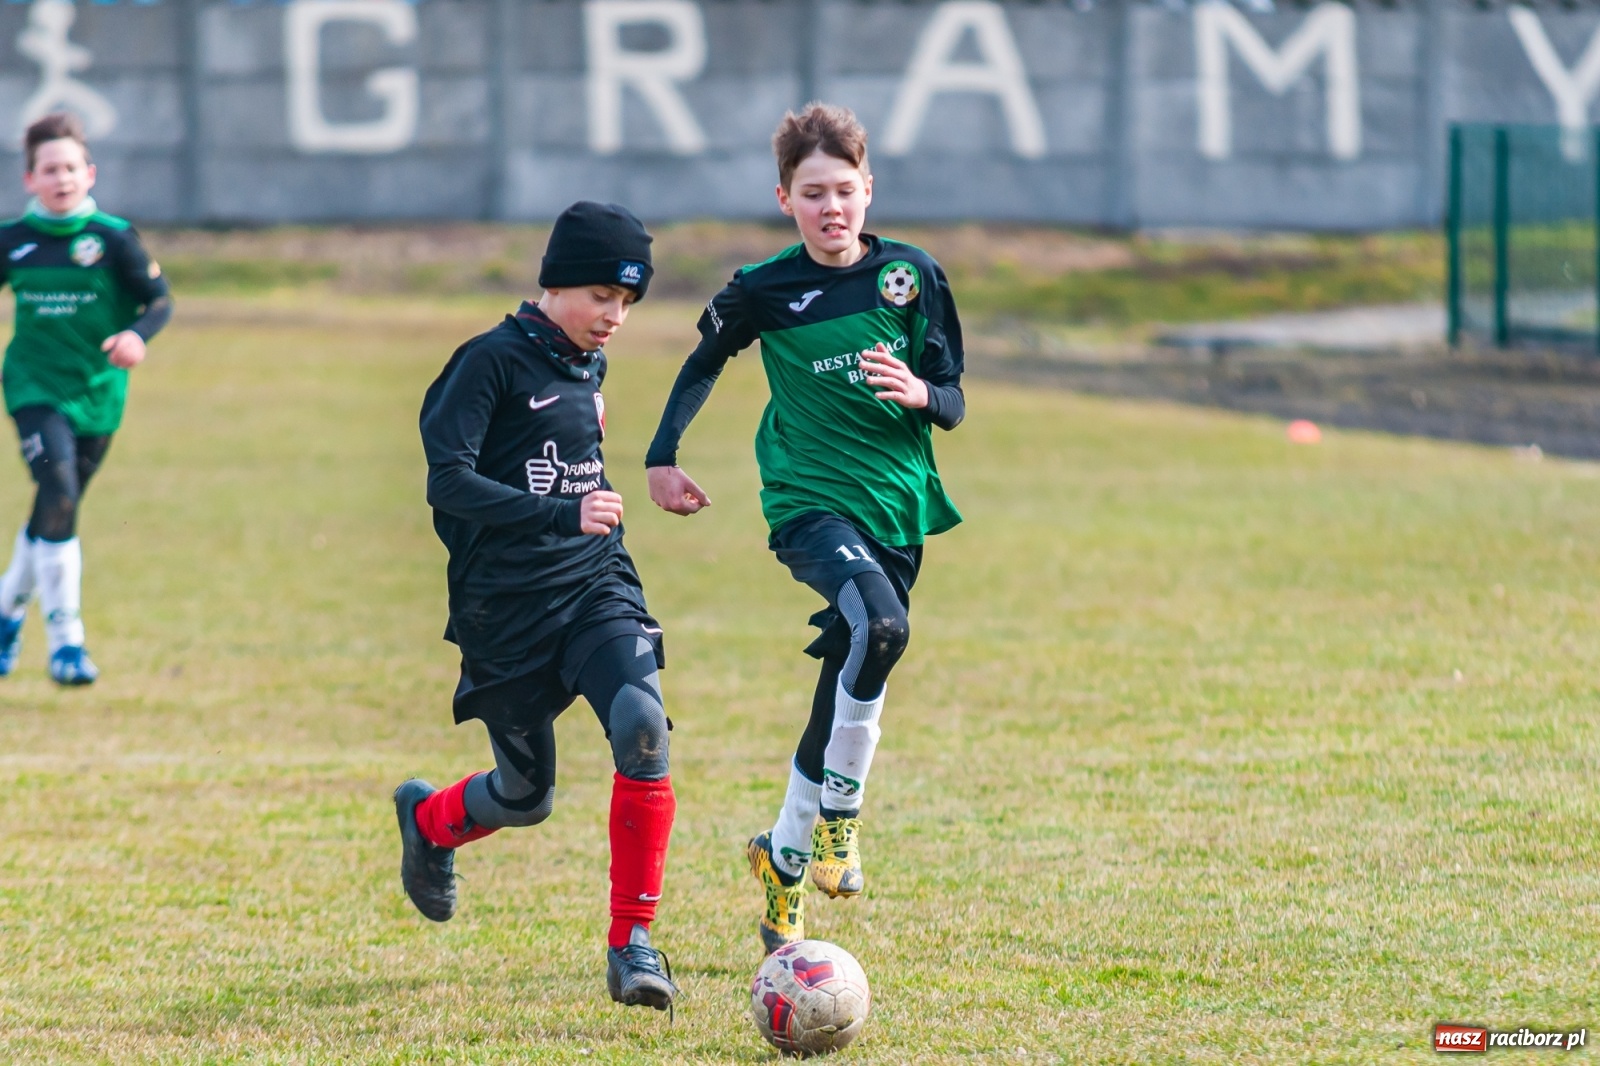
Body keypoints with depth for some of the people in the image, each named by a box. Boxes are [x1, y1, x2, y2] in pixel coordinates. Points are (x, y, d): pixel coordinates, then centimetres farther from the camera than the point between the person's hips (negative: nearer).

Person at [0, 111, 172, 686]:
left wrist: (138, 334, -20)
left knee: (56, 509, 11)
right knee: (57, 494, -19)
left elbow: (160, 300, -1)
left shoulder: (114, 239, -4)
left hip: (96, 396, 1)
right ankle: (64, 637, -14)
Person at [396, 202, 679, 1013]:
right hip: (507, 610, -4)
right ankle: (427, 819, 45)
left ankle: (632, 942, -16)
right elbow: (449, 483, -22)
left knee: (642, 724, -24)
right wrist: (562, 514, -28)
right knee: (526, 796, 7)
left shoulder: (587, 365, 10)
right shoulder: (493, 361, -11)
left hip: (595, 586, 4)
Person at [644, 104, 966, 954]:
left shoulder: (911, 277, 3)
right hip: (809, 500, -3)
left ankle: (785, 856, 26)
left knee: (845, 693, 8)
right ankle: (838, 816, -19)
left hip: (898, 503, 3)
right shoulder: (764, 290, -1)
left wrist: (920, 393, -16)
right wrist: (663, 456, 9)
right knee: (878, 625, -32)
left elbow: (952, 402, 6)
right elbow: (705, 364, 17)